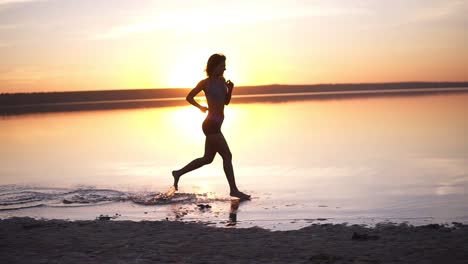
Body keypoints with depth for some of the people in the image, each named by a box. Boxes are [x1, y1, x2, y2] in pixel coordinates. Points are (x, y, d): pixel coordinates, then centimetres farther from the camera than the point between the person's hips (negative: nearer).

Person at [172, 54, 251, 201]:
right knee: (227, 156, -8)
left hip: (215, 125, 9)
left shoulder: (222, 81, 13)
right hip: (211, 125, -9)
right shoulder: (205, 83, -6)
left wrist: (230, 89, 2)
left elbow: (226, 102, 17)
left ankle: (178, 173, 28)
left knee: (207, 159, 16)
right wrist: (200, 107, -6)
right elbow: (189, 97, 4)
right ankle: (234, 190, -3)